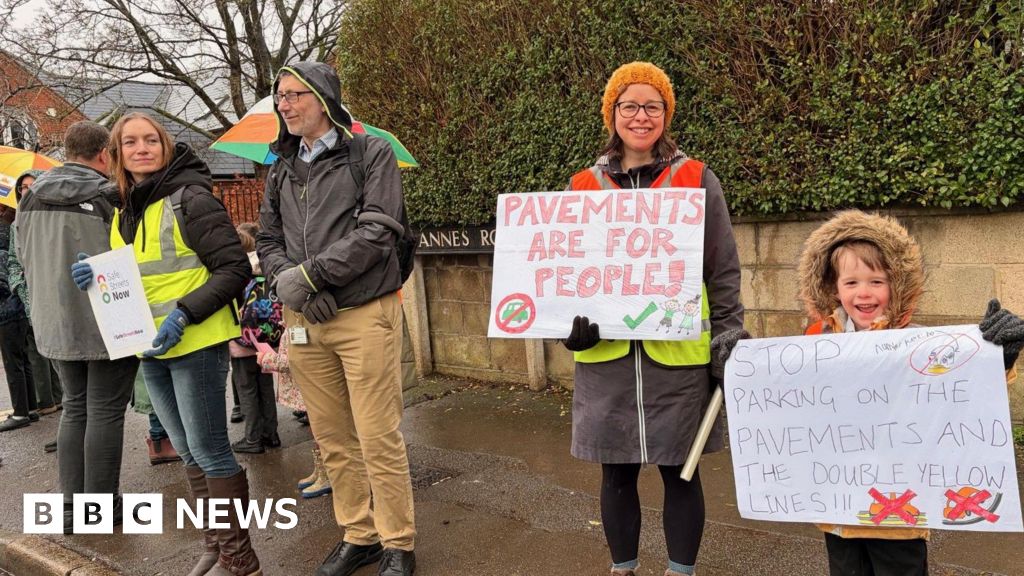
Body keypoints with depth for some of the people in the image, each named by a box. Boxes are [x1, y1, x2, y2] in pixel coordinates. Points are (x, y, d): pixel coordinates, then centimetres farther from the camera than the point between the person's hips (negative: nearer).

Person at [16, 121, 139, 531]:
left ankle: (70, 505, 20)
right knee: (106, 411, 3)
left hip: (55, 324, 7)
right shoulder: (109, 197, -14)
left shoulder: (30, 199, 8)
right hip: (108, 325, -6)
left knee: (75, 407, 17)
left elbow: (24, 259, 16)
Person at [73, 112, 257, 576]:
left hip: (196, 343, -8)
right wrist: (99, 277, -1)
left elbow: (235, 268, -15)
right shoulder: (123, 214, 12)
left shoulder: (190, 199, -11)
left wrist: (185, 314, -22)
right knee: (188, 453, 15)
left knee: (208, 450, -1)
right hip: (151, 349, 8)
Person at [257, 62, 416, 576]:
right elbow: (267, 239, 15)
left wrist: (308, 274, -13)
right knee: (333, 439, 11)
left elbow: (378, 231, -11)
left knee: (378, 438, -3)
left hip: (364, 314, -5)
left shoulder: (370, 153, 0)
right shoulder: (281, 170, 16)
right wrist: (286, 278, -8)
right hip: (304, 320, 5)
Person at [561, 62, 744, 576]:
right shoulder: (583, 187, 8)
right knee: (617, 472, 11)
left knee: (679, 470, 9)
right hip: (605, 354, 2)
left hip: (678, 352, -1)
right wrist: (570, 320, -7)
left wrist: (728, 342, -2)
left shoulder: (698, 181, 3)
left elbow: (723, 271, 4)